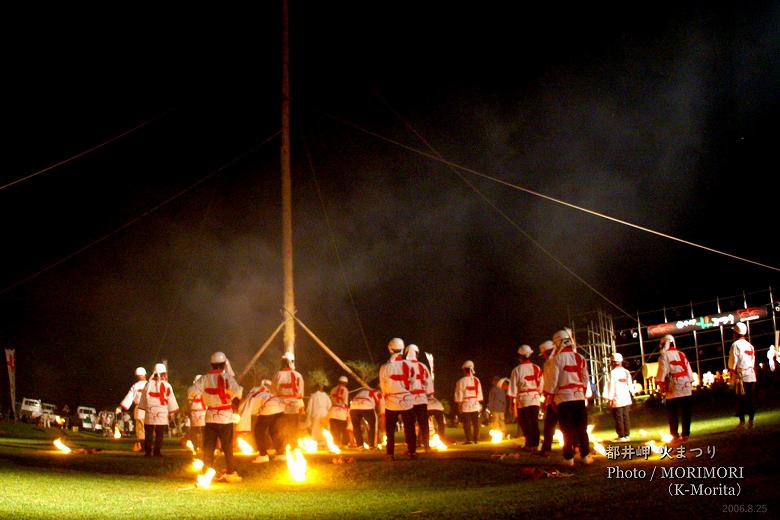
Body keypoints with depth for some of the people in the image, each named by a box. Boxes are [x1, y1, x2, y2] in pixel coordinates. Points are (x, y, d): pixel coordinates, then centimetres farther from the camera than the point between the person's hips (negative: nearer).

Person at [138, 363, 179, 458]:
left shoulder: (148, 385, 1)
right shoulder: (167, 386, -5)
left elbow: (143, 401, 6)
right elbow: (171, 401, 1)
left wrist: (145, 408, 19)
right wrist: (172, 412, 12)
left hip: (150, 413, 2)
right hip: (162, 414, -2)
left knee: (148, 433, 7)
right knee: (159, 435, 3)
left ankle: (147, 451, 5)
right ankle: (157, 452, 0)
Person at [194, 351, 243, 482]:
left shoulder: (205, 378, -2)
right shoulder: (227, 377, -11)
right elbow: (238, 392, -23)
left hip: (210, 417, 3)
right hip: (225, 417, -3)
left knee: (208, 447, 8)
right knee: (228, 447, 6)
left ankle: (206, 472, 8)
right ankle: (230, 473, 9)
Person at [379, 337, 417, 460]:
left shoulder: (384, 368, -8)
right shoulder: (408, 365, -7)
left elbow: (383, 387, 3)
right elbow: (411, 383, 3)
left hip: (391, 403, 0)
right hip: (407, 402, 0)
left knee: (390, 429, 8)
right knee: (409, 428, 9)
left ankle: (390, 453, 7)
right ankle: (412, 451, 10)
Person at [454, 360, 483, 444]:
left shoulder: (461, 381, -9)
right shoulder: (477, 380, 7)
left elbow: (459, 394, -8)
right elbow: (479, 393, 12)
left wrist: (459, 405, -3)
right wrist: (480, 403, 19)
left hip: (466, 406, -5)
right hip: (475, 405, 5)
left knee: (467, 424, -2)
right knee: (476, 423, 9)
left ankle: (469, 439, -4)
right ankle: (476, 439, 11)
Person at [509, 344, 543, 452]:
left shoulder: (517, 370, -6)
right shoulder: (537, 369, 5)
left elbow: (513, 387, -6)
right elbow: (541, 385, 10)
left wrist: (512, 401, 0)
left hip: (523, 399, -4)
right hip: (535, 399, 4)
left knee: (525, 423, 2)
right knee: (534, 423, 7)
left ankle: (529, 445, 0)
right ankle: (535, 445, 9)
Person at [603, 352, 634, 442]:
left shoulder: (613, 372, -11)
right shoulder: (626, 372, 6)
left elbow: (611, 386, -13)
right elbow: (630, 385, 9)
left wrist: (609, 398, -11)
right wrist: (632, 392, 22)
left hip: (617, 400, -5)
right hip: (626, 399, 5)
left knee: (619, 419, 0)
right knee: (626, 418, 11)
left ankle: (621, 436, 1)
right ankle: (627, 435, 12)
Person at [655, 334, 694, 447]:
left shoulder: (664, 356, -4)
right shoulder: (682, 355, 13)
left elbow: (662, 372, -10)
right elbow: (689, 371, 14)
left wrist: (661, 386, -5)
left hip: (673, 390, -5)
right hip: (686, 389, 5)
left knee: (673, 414, -1)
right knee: (685, 413, 7)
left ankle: (675, 436, -3)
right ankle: (685, 434, 9)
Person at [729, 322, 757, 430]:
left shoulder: (735, 345, -7)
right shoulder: (750, 345, 13)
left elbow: (733, 362, -9)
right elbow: (753, 362, 14)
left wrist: (731, 372, 1)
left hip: (741, 376, -6)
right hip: (752, 376, 6)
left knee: (741, 399, -5)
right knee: (751, 399, 8)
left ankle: (742, 422, -8)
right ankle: (751, 421, 10)